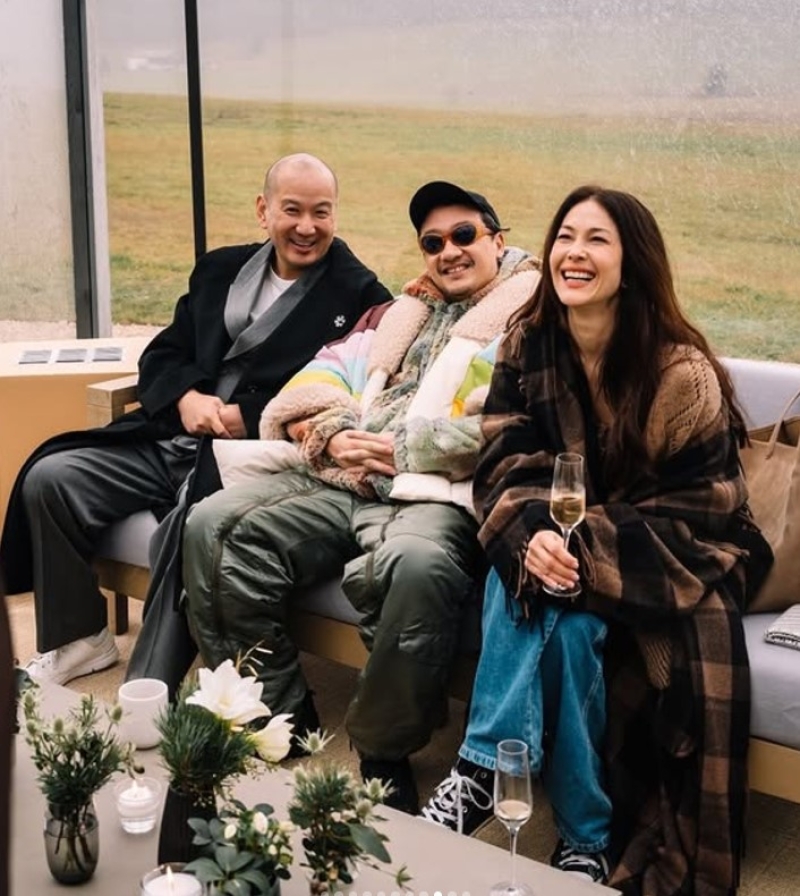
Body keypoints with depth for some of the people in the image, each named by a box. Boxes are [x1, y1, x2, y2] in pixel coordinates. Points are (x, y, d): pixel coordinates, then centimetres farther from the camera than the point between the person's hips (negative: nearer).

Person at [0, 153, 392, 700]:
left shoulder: (358, 295, 0)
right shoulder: (220, 269, 17)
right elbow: (161, 356, 18)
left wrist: (247, 416, -16)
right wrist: (186, 397, -5)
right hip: (175, 438, 7)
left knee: (188, 527, -35)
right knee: (50, 477, -8)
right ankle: (80, 639, 7)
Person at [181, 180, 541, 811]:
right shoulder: (397, 313, 30)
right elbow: (314, 383, 21)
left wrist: (407, 447, -11)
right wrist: (335, 436, -1)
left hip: (436, 493, -6)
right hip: (339, 481, 6)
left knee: (416, 565, -40)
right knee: (214, 527, -15)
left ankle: (383, 759, -19)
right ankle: (279, 719, -7)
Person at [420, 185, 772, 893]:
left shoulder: (681, 371, -18)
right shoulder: (527, 344, -4)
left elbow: (694, 509, -17)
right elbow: (505, 465, -7)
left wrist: (588, 548, -30)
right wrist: (533, 533, -30)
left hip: (679, 557, -4)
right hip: (568, 539, 4)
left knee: (565, 610, -32)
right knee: (519, 575, -30)